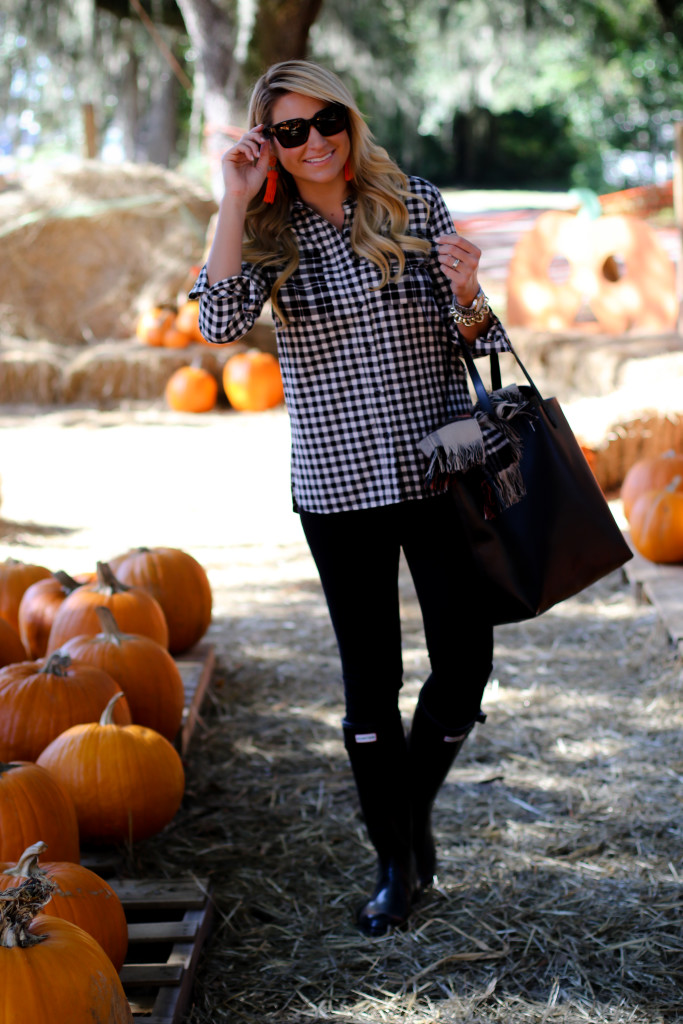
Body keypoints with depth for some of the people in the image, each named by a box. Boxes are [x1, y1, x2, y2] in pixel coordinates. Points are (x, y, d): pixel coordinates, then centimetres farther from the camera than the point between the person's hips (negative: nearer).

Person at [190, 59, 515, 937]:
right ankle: (396, 861, 23)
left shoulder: (417, 208, 1)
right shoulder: (269, 234, 1)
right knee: (371, 677, 7)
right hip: (337, 485, 0)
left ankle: (414, 803, 30)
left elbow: (467, 339, 5)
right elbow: (219, 325, -18)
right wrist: (235, 202, -16)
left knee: (464, 664, 1)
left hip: (441, 470, 1)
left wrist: (468, 300, -18)